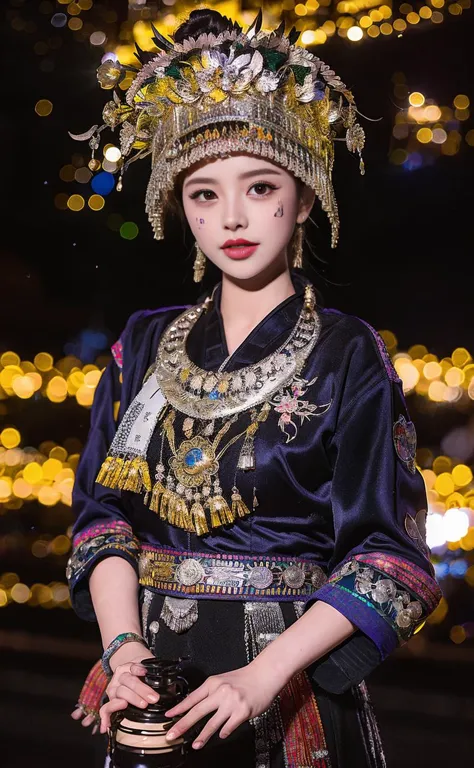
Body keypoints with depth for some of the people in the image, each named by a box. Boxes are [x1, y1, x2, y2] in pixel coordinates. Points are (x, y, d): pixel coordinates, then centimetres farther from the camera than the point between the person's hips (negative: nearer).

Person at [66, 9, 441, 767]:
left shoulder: (349, 355, -8)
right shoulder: (145, 344, 3)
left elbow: (387, 553, -11)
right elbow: (104, 510, 3)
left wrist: (265, 675, -21)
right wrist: (121, 643, -13)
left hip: (294, 690, -3)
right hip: (156, 680, 3)